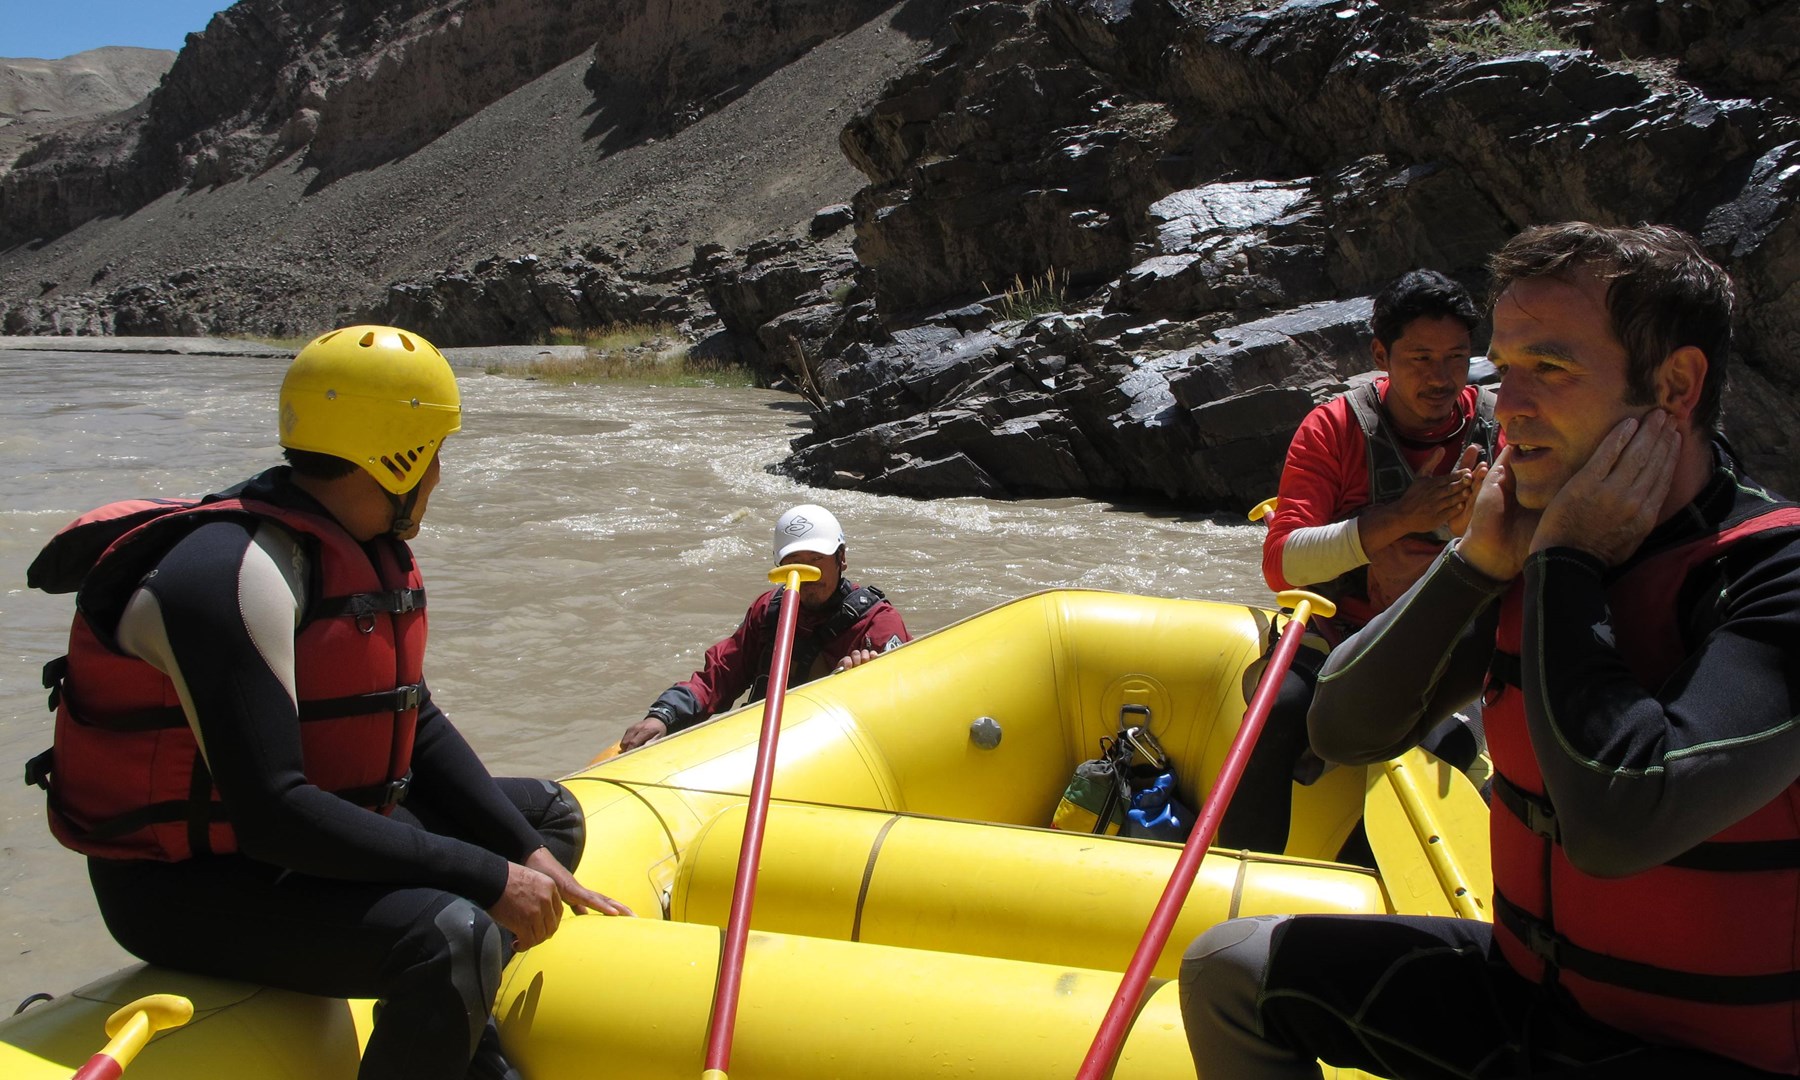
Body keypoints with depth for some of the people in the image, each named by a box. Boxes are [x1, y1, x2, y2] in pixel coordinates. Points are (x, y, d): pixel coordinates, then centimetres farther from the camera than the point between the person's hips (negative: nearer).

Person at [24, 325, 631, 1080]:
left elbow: (416, 727, 10)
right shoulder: (232, 573, -26)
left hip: (312, 832, 10)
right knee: (451, 937, -34)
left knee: (550, 817, 16)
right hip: (188, 886, -10)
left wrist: (525, 853, -1)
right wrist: (488, 880, -30)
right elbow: (270, 815, -33)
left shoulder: (363, 549, 4)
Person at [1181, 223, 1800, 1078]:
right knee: (1226, 970, 2)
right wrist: (1476, 561, -13)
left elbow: (1617, 826, -33)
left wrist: (1565, 565, -22)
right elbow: (1344, 733, -2)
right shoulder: (1533, 550, -2)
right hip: (1526, 987, 6)